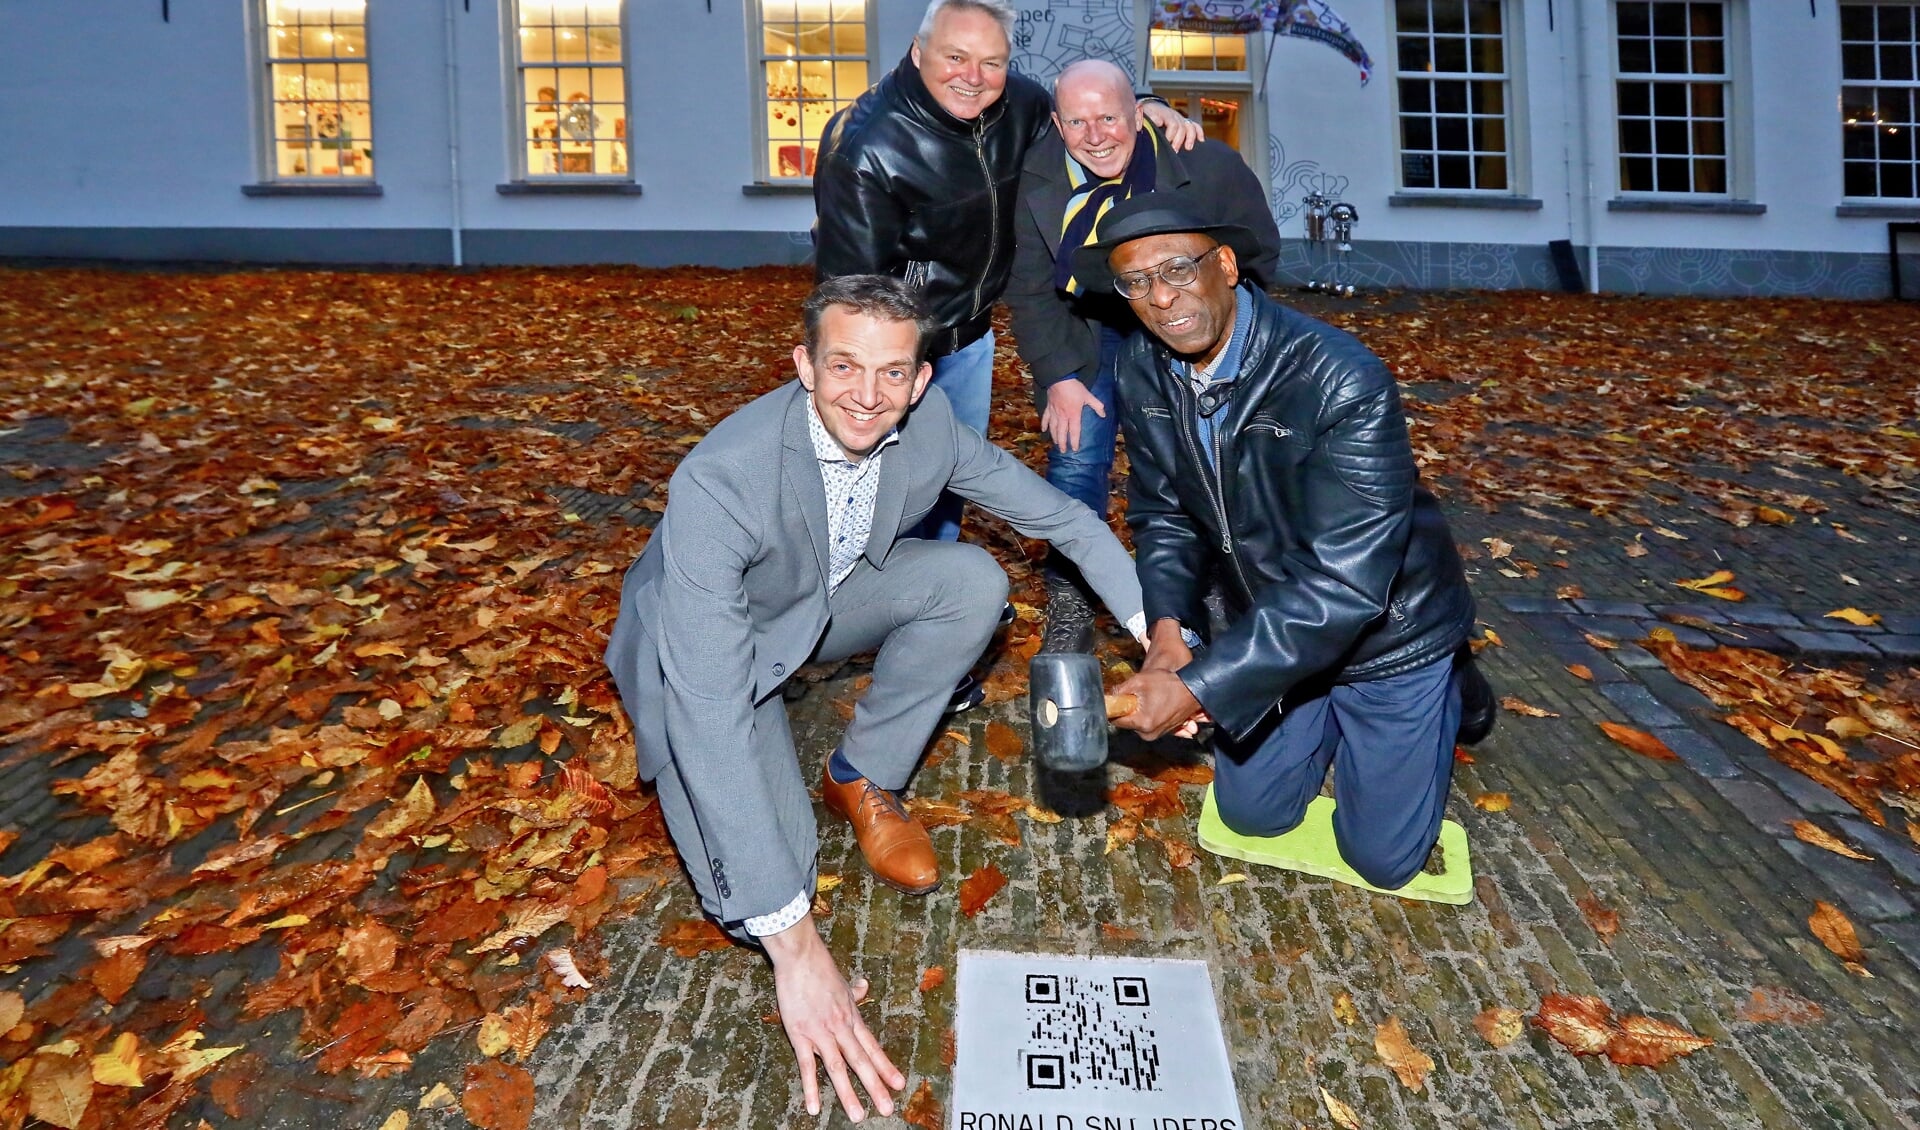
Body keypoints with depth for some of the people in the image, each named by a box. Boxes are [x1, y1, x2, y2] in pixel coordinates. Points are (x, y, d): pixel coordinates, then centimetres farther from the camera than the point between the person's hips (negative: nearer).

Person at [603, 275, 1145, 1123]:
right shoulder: (720, 479, -37)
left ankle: (865, 780, -1)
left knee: (974, 579, -20)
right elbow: (709, 712, -42)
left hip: (830, 601, 5)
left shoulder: (928, 421, -21)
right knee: (751, 888, -21)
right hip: (710, 641, -4)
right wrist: (792, 941, -45)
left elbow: (1060, 516, -8)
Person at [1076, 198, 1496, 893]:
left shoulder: (1342, 382, -33)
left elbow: (1342, 582, -35)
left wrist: (1201, 687, -37)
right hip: (1268, 623, 5)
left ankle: (1451, 690, 30)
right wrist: (1168, 627, -21)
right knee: (1252, 814, 15)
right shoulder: (1141, 373, -13)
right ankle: (1329, 718, 40)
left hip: (1385, 632, -5)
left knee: (1381, 856, 7)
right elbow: (1161, 513, -2)